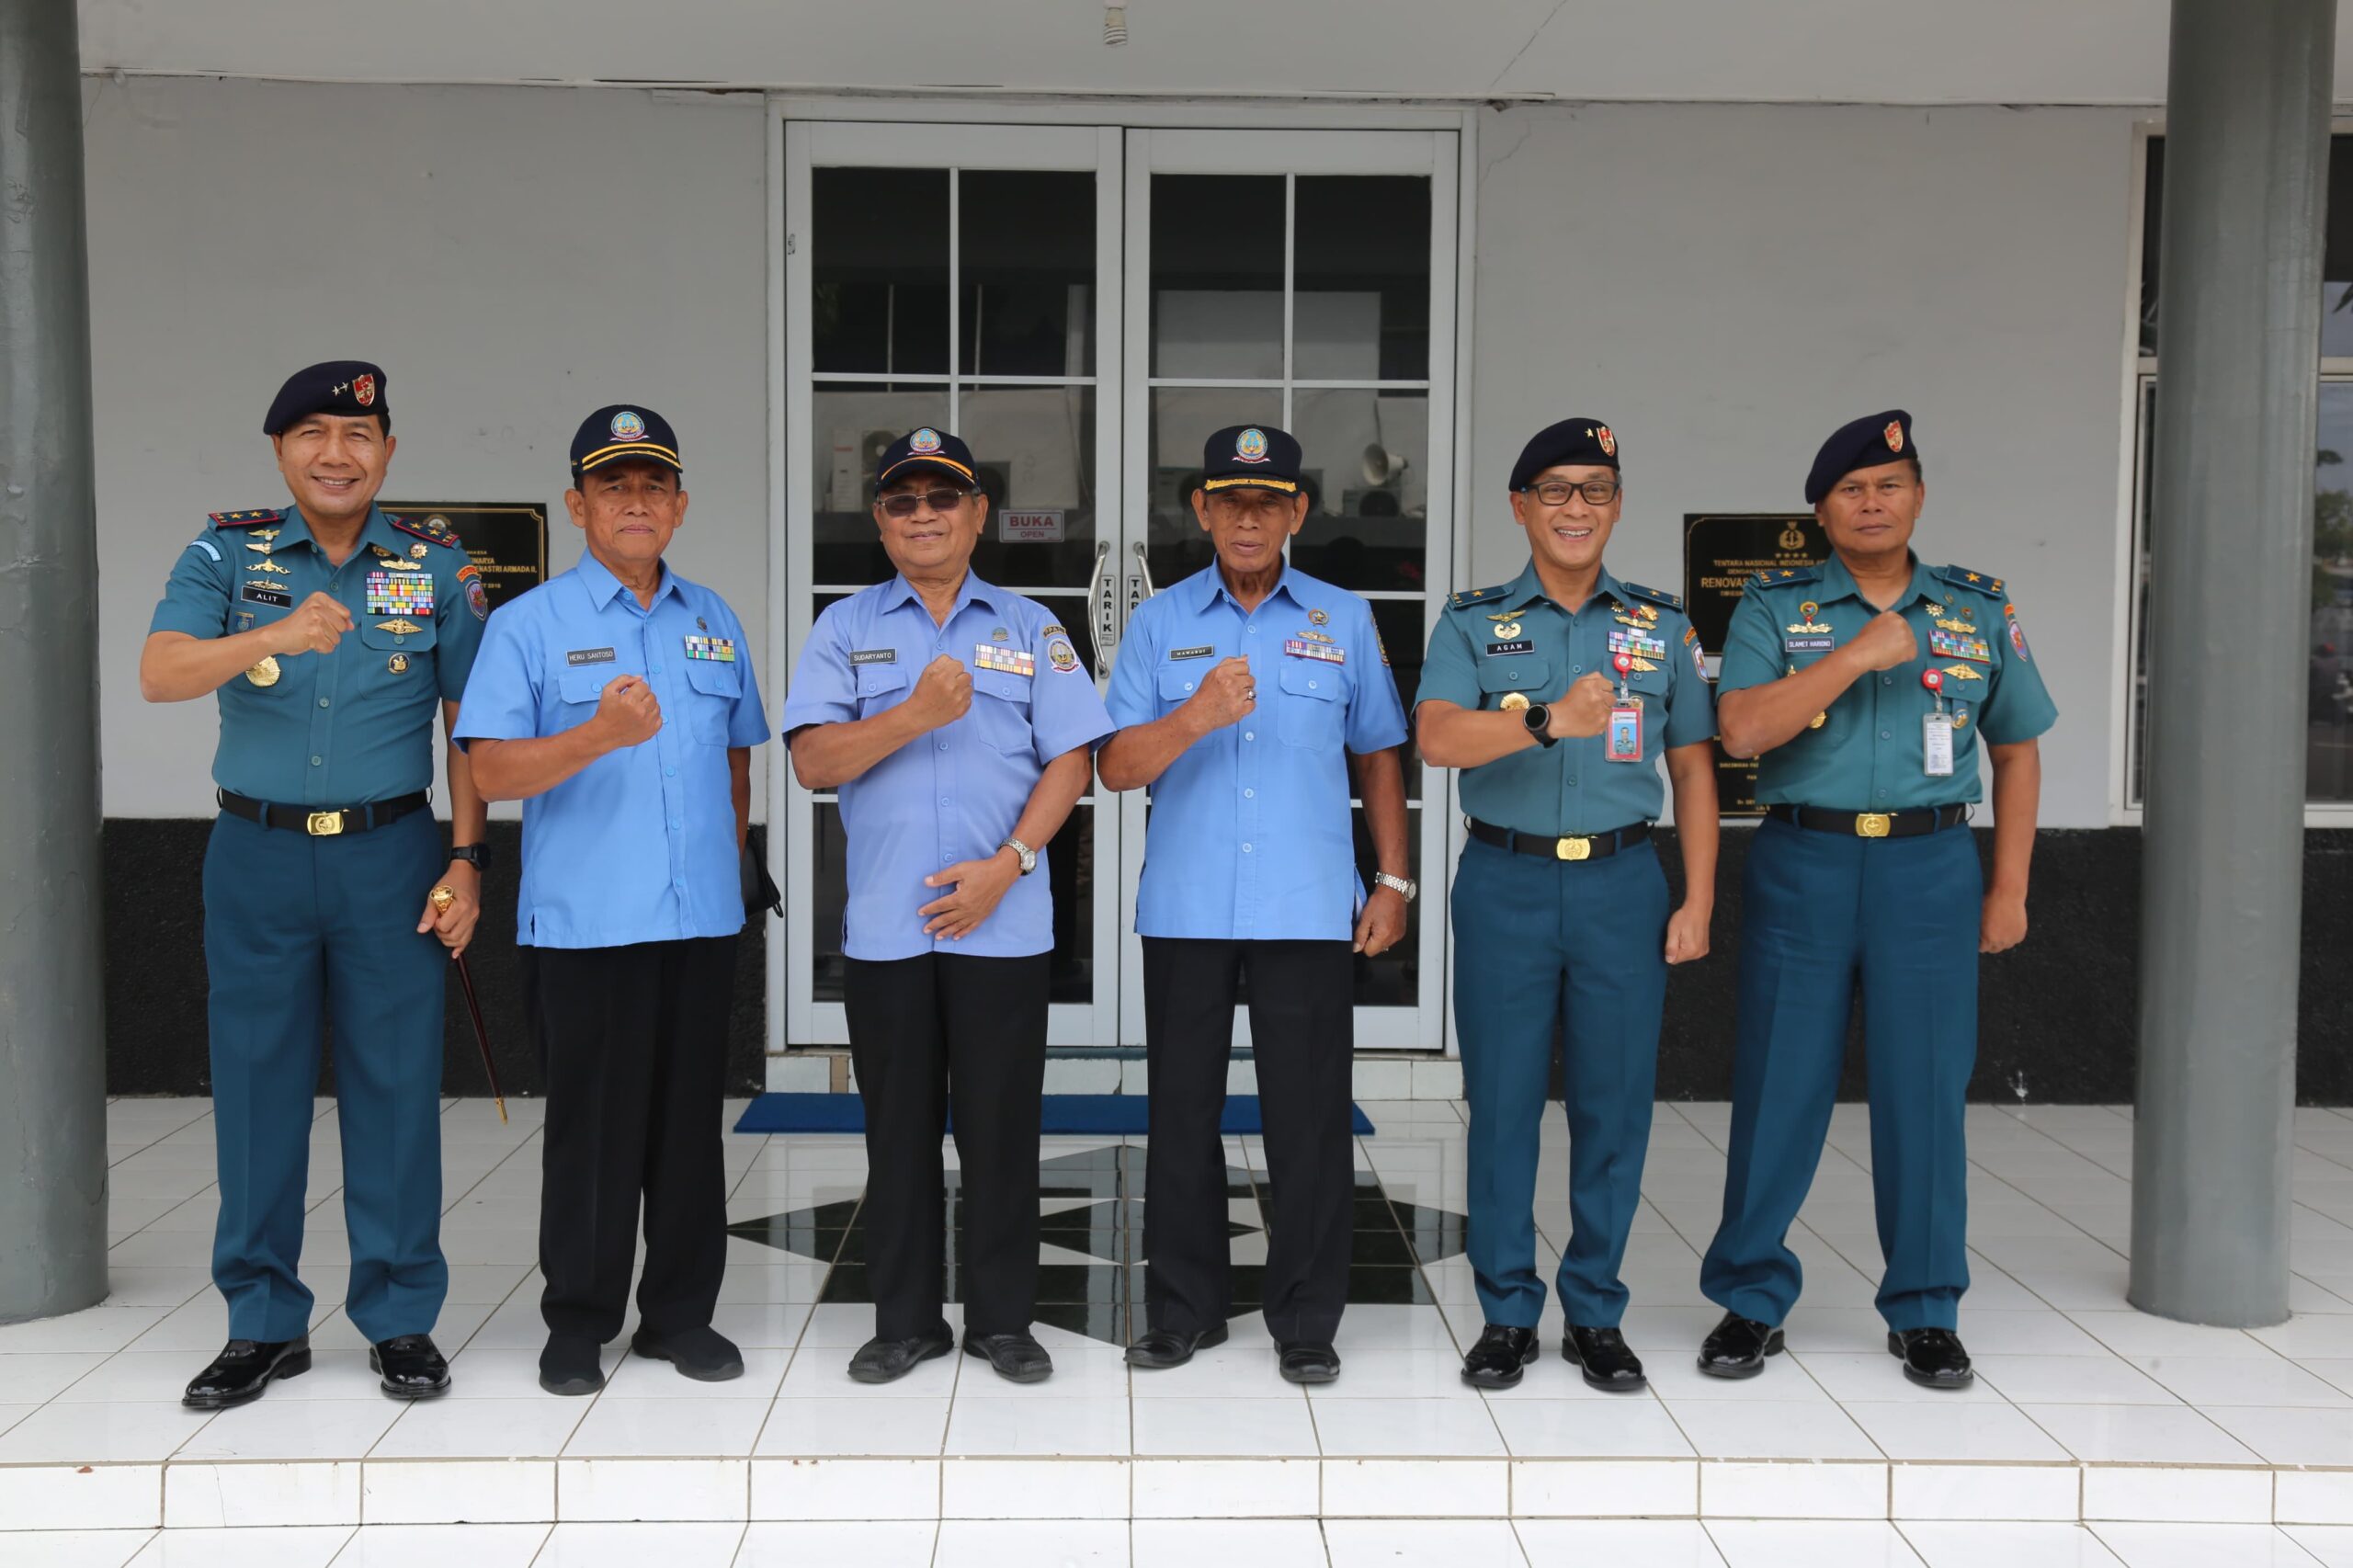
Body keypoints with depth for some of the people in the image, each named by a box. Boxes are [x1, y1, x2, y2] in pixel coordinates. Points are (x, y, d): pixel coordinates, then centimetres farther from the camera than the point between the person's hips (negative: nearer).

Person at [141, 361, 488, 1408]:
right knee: (256, 1085, 7)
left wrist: (466, 860, -2)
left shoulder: (437, 567, 3)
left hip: (390, 855, 0)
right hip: (258, 853, 1)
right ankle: (263, 1322, 21)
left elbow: (470, 726, 5)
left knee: (396, 1085, 3)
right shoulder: (228, 554, 2)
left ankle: (400, 1319, 17)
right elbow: (159, 674, -15)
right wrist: (271, 637, -33)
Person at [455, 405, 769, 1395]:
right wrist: (599, 736, -24)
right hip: (584, 928, -4)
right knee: (592, 1130, 2)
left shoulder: (714, 623, 14)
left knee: (690, 1124, 10)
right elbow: (492, 770, -10)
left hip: (701, 922, 4)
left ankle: (681, 1315, 22)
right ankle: (579, 1326, 16)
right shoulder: (531, 625, -1)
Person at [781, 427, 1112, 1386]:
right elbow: (814, 759, -4)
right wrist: (917, 713, -19)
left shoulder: (1030, 629, 9)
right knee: (898, 1128, 8)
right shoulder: (846, 628, 8)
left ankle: (1003, 1320, 18)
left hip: (1002, 922, 0)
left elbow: (1069, 761, 2)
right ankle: (905, 1322, 21)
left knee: (1001, 1126, 4)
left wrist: (1006, 864, -11)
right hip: (885, 924, 1)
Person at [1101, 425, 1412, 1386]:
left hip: (1309, 910, 0)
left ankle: (1306, 1323, 15)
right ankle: (1183, 1309, 23)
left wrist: (1393, 881, 6)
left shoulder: (1343, 620, 7)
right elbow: (1117, 768, -2)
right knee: (1182, 1115, 8)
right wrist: (1196, 716, -21)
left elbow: (1377, 757, 13)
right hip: (1185, 906, 1)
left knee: (1309, 1119, 2)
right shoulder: (1160, 622, 6)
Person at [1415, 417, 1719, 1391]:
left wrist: (1697, 899, 3)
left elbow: (1692, 768, 11)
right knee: (1502, 1102, 4)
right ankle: (1507, 1313, 17)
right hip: (1506, 882, -1)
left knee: (1615, 1102, 5)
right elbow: (1437, 737, -13)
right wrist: (1553, 720, -28)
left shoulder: (1662, 626, 10)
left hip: (1622, 882, 1)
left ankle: (1597, 1313, 19)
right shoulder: (1472, 624, 4)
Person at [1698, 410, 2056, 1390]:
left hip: (1929, 867, 1)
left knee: (1925, 1092, 5)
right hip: (1801, 866, -1)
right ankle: (1751, 1302, 16)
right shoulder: (1774, 607, 2)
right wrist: (1858, 655, -18)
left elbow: (2016, 752, 14)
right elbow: (1742, 729, -12)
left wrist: (2009, 890, 8)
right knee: (1779, 1088, 3)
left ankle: (1925, 1313, 19)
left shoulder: (1980, 609, 9)